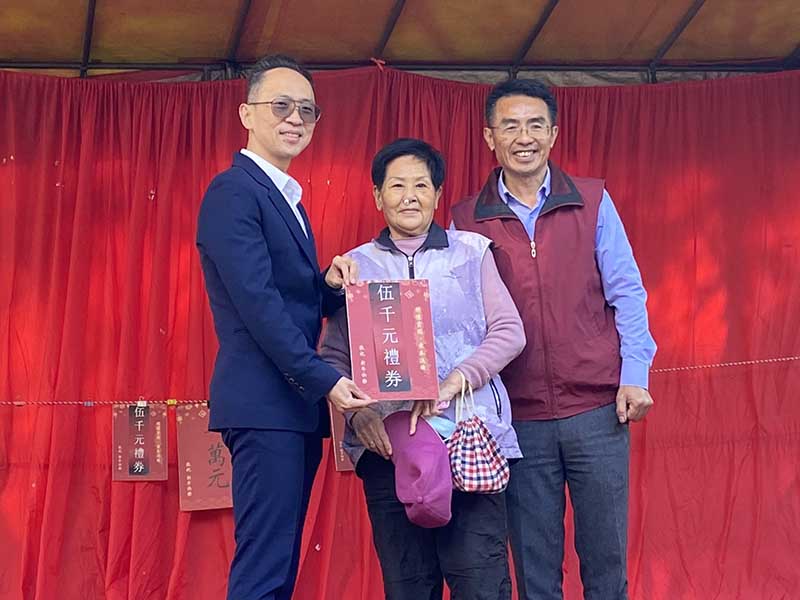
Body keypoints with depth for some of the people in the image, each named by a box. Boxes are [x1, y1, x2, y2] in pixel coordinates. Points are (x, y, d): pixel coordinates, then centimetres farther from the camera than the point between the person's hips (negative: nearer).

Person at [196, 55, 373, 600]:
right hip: (265, 405, -10)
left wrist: (330, 283, -3)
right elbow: (257, 301, -17)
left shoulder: (286, 198, 20)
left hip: (296, 405, 10)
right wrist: (324, 380, -18)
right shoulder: (234, 192, -9)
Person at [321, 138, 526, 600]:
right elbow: (334, 357, 10)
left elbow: (509, 331, 2)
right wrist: (356, 412, -9)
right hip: (388, 444, 1)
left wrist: (454, 381, -13)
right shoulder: (357, 266, 12)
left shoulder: (471, 253, 10)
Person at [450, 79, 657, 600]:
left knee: (606, 558, 6)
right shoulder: (468, 220, 4)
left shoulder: (593, 201, 4)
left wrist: (634, 375, -4)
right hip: (519, 418, 0)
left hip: (597, 407, 0)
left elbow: (626, 292, 4)